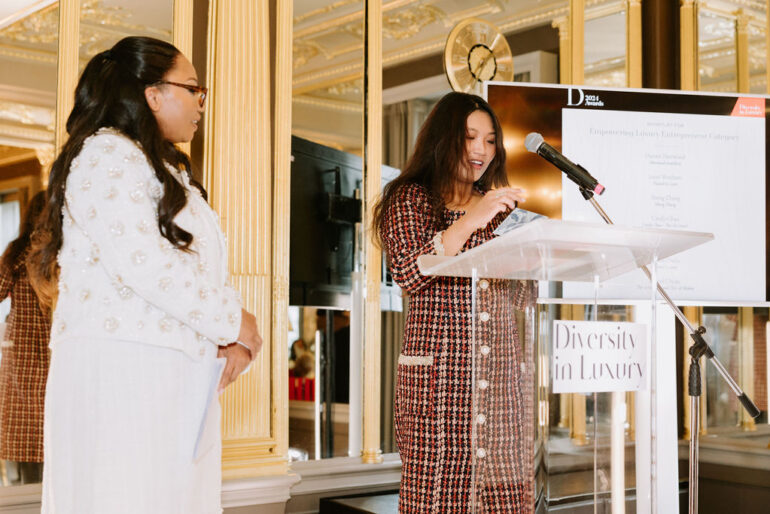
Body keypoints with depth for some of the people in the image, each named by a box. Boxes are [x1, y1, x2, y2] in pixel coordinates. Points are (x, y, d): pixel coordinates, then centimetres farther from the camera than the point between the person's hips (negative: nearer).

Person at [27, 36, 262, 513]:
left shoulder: (170, 172, 24)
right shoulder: (107, 155, -6)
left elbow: (203, 268, 18)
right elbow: (143, 262, -19)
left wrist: (234, 339, 0)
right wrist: (233, 320, -10)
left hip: (178, 377, 9)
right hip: (120, 369, -9)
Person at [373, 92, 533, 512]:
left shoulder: (498, 203, 23)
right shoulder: (411, 199, 6)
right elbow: (407, 274, -12)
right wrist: (468, 222, -18)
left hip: (499, 366, 5)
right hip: (439, 370, -5)